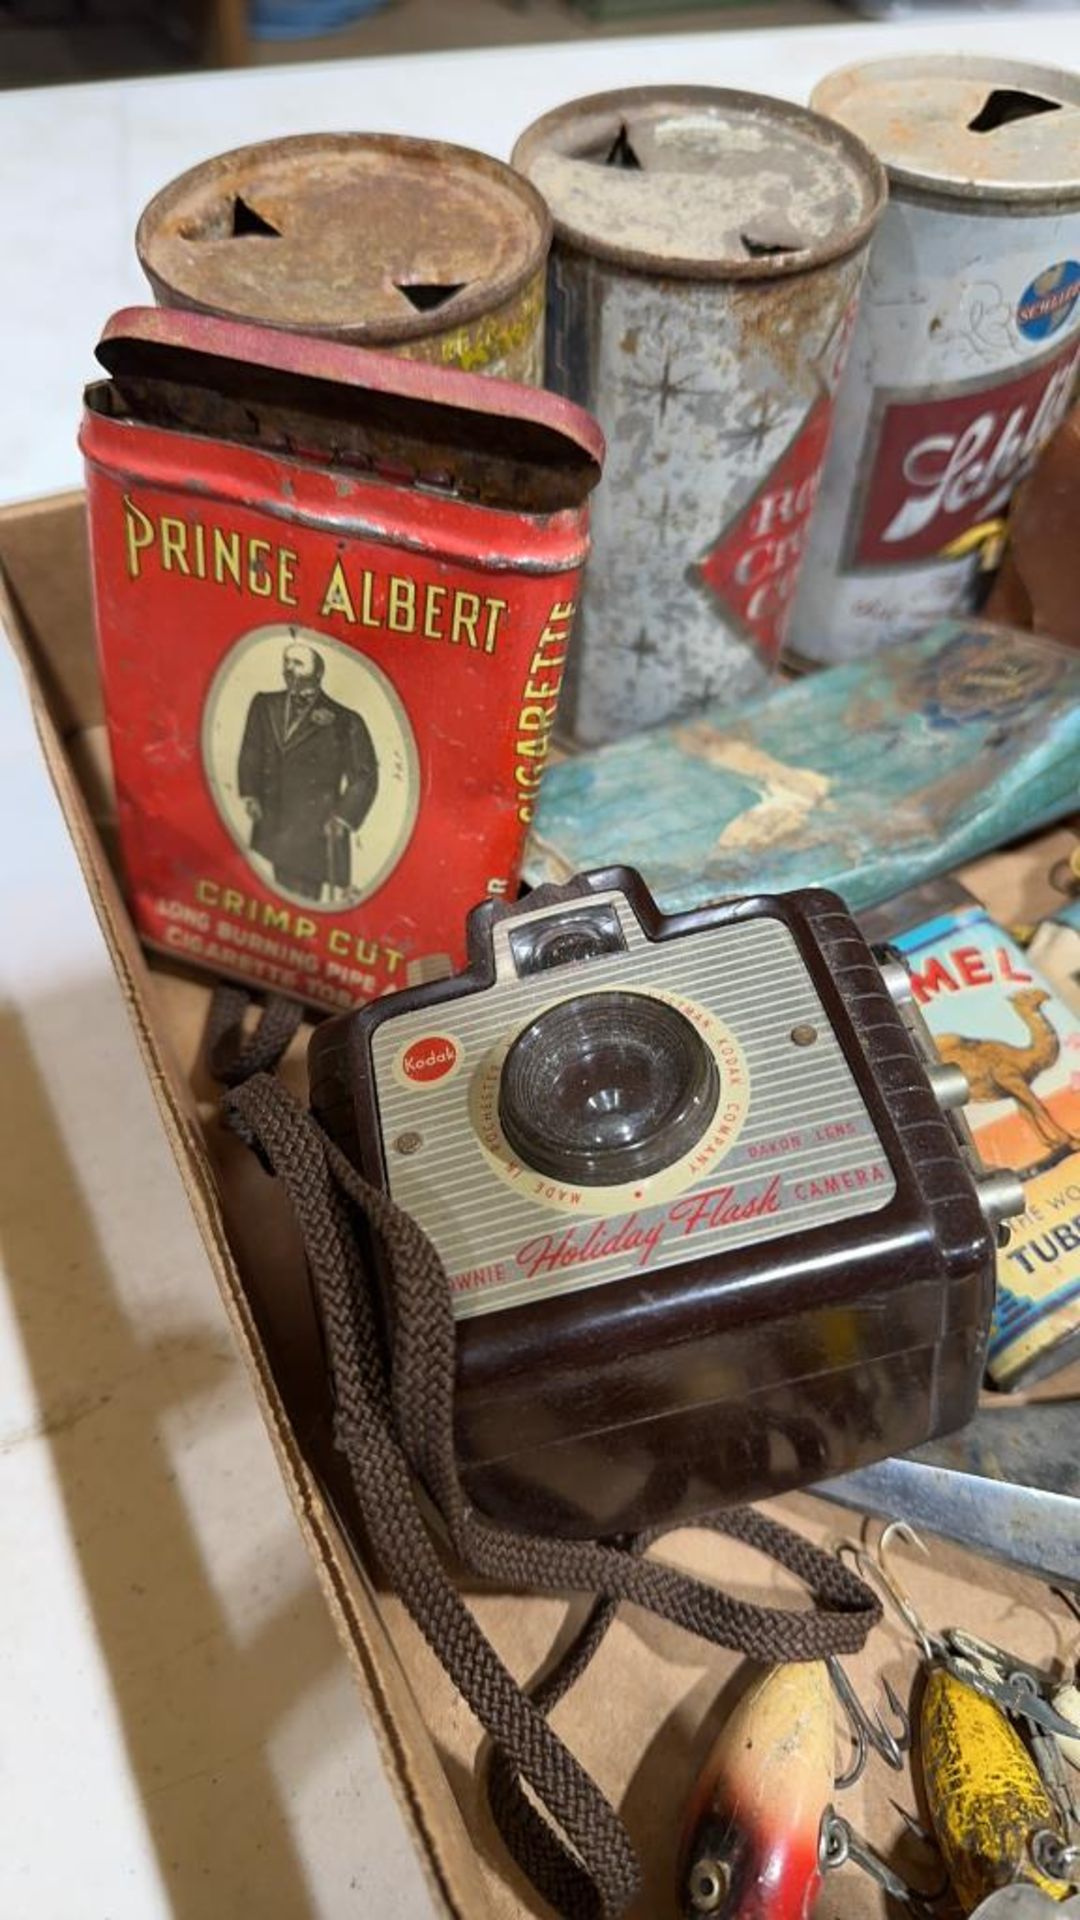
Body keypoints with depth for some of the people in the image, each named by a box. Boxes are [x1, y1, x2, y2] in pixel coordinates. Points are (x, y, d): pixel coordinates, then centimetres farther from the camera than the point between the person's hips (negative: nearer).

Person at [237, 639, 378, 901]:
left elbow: (365, 776, 2)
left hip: (315, 836, -4)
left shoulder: (343, 722, -3)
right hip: (273, 831, 4)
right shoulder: (265, 706, 11)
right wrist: (250, 795, 8)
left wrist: (342, 819, -5)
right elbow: (251, 754, 20)